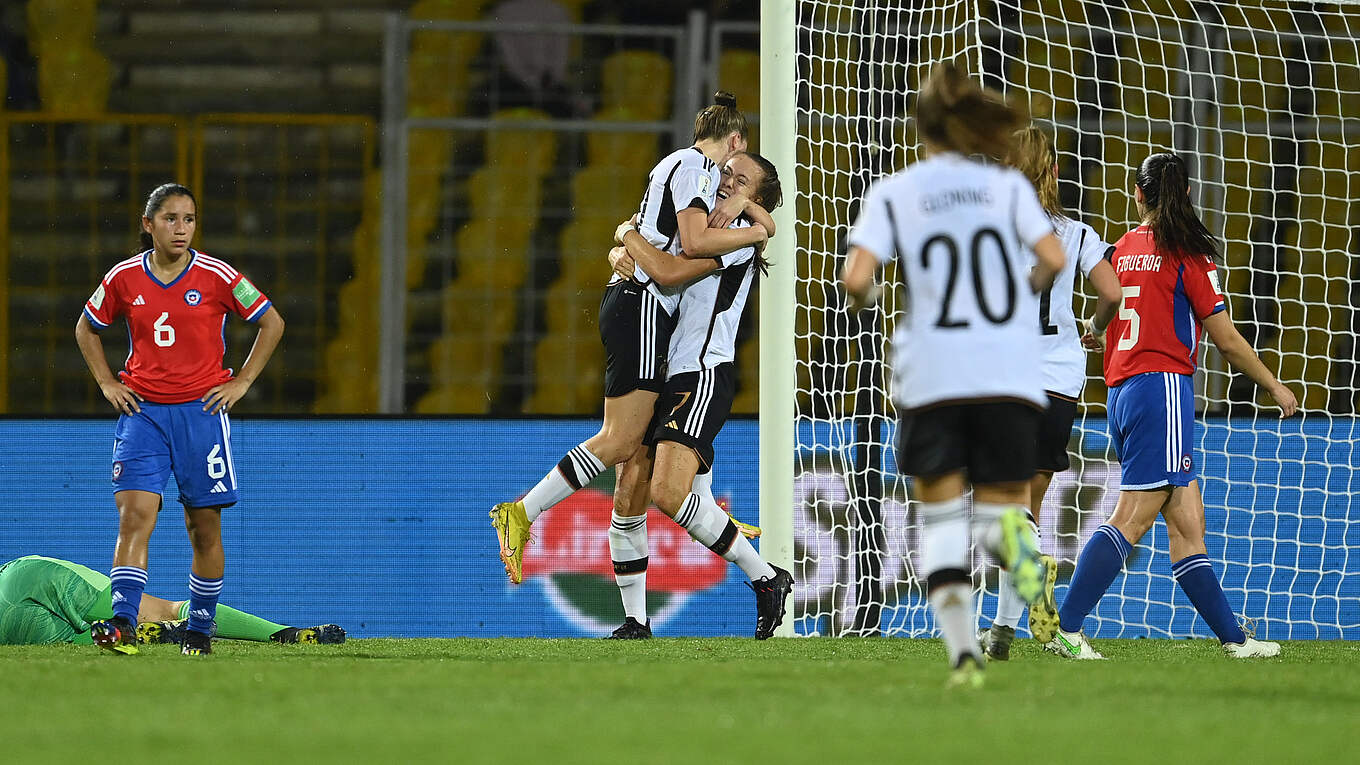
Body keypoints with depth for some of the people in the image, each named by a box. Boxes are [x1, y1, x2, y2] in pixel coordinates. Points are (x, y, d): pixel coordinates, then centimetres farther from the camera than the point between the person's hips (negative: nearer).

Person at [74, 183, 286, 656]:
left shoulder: (216, 276, -4)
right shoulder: (124, 278, 2)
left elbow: (272, 322, 7)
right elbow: (86, 328, 19)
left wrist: (241, 382, 1)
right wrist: (106, 382, 8)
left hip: (201, 409, -1)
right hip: (142, 411, 1)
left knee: (204, 528, 4)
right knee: (134, 515, -15)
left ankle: (200, 631, 18)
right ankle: (122, 625, -25)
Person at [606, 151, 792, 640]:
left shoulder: (740, 235, -5)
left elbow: (669, 273, -17)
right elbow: (627, 255, 27)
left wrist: (629, 233, -1)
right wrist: (623, 253, 2)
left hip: (705, 376, -9)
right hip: (664, 378, 9)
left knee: (668, 493, -24)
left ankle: (765, 578, -13)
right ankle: (635, 621, 10)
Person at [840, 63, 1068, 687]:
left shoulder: (892, 193, 4)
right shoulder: (1008, 186, 7)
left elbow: (857, 276, -9)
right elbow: (1052, 260, -5)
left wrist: (862, 298, 14)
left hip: (929, 377, -1)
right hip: (1009, 372, 1)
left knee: (941, 515, 9)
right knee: (1000, 501, 10)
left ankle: (963, 652, -9)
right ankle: (1009, 534, -30)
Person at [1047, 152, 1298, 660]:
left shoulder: (1123, 249, 11)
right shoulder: (1187, 254, -6)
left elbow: (1099, 319, 28)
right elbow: (1227, 340, -4)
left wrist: (1094, 333, 51)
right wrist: (1275, 387, 8)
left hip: (1121, 389, 7)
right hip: (1163, 385, -7)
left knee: (1187, 521, 7)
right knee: (1133, 518, -10)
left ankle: (1232, 636, 8)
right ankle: (1065, 628, -16)